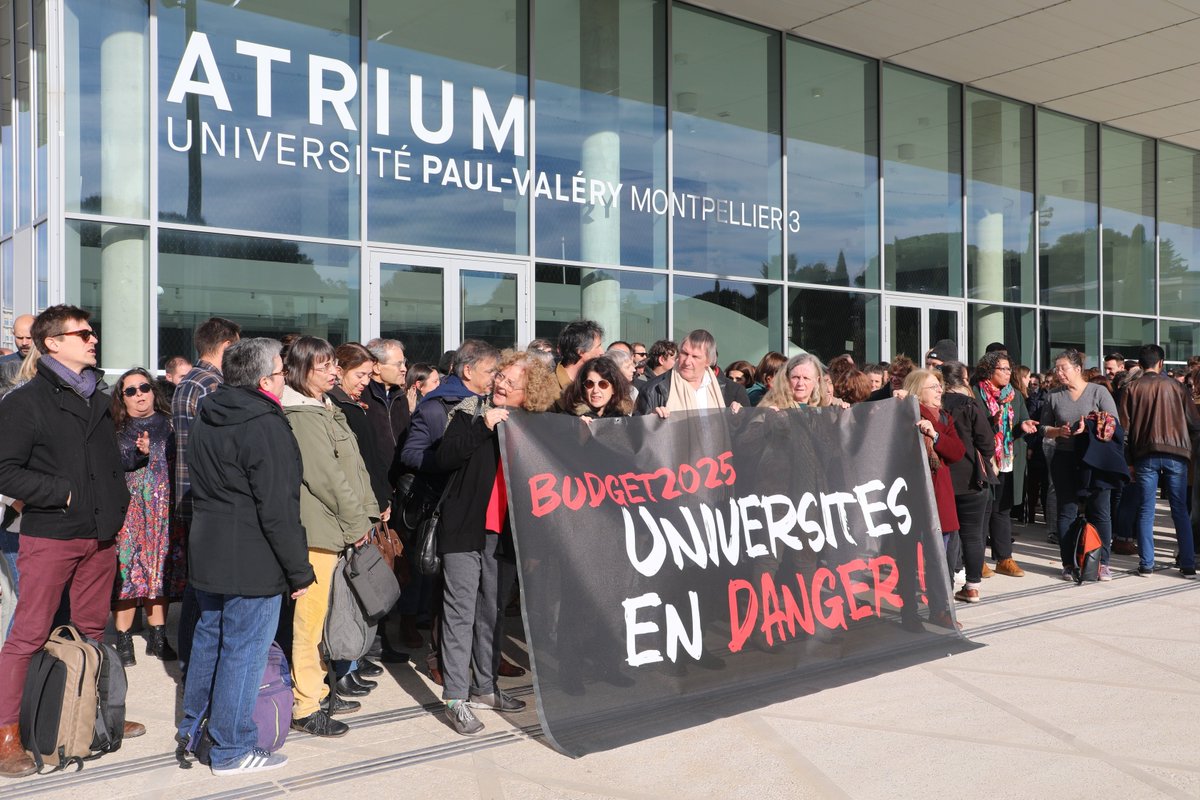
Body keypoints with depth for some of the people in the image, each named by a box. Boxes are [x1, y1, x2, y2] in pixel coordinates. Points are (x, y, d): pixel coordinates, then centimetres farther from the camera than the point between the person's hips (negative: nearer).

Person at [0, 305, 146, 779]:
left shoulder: (97, 400, 15)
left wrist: (115, 508, 10)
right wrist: (64, 493, -15)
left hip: (99, 536, 6)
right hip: (49, 538, -6)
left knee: (92, 631, 14)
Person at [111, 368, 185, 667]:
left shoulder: (168, 425, 8)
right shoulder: (116, 430, 1)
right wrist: (135, 455, -25)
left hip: (164, 513, 2)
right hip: (128, 511, -2)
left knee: (161, 573, 7)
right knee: (126, 572, -3)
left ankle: (158, 638, 19)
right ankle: (123, 640, 8)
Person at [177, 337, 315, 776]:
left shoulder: (205, 418, 9)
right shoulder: (267, 427, -19)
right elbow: (278, 511, -21)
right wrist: (299, 572, -14)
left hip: (206, 554, 9)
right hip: (252, 564, -9)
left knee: (209, 639, 22)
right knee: (243, 652, 2)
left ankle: (193, 725, 35)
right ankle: (232, 749, 12)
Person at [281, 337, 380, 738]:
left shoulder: (327, 409, 17)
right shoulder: (300, 416, -12)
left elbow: (354, 464, 15)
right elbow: (325, 476, -16)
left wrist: (367, 511, 8)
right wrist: (356, 521, -10)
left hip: (335, 527, 9)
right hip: (317, 528, -9)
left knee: (321, 613, 15)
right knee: (311, 615, -4)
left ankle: (317, 691, 26)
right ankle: (305, 708, 3)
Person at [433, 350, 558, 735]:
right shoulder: (470, 413, -3)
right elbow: (443, 458, -14)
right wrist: (483, 427, -19)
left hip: (504, 531, 4)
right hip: (465, 528, -4)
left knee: (493, 612, 14)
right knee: (461, 612, -2)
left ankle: (484, 687, 27)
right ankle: (456, 698, 4)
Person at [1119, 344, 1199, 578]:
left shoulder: (1132, 388, 4)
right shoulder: (1175, 386, 5)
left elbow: (1124, 427, 2)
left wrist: (1129, 461, 8)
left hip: (1145, 455, 0)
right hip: (1175, 453, 0)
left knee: (1146, 511, 4)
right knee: (1180, 511, 6)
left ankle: (1146, 564, 4)